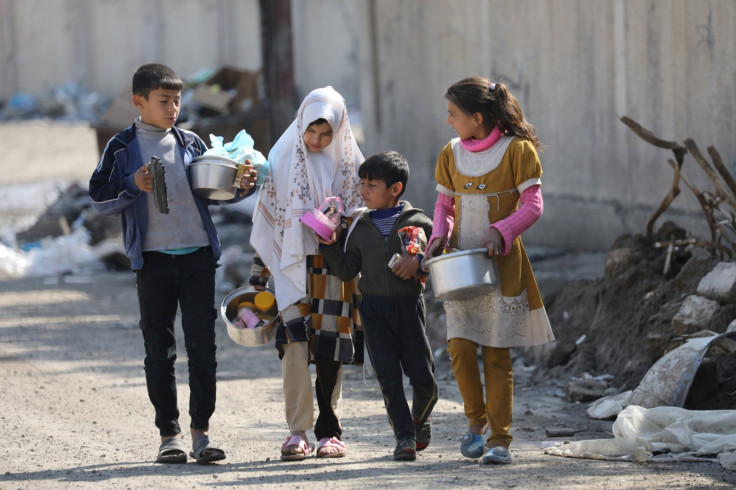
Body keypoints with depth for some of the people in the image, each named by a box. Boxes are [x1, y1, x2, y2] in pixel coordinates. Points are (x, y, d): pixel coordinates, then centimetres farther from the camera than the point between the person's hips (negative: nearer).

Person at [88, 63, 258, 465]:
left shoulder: (191, 143, 12)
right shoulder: (123, 148, 3)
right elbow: (99, 198, 1)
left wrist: (241, 187, 0)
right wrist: (133, 186, -15)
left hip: (198, 254, 2)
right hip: (153, 257, -2)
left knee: (203, 345, -2)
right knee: (159, 350, 3)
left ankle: (201, 431, 3)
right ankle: (169, 434, 9)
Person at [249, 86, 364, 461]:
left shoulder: (349, 164, 5)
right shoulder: (282, 159, 4)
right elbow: (266, 218, 9)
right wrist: (258, 270, 7)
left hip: (335, 271, 1)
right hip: (293, 266, -1)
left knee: (330, 350, 1)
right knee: (295, 345, -13)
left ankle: (329, 431, 10)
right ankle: (298, 431, -9)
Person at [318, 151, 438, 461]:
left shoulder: (419, 223, -1)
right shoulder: (360, 228, 9)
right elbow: (347, 270, 10)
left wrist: (419, 262, -18)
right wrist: (331, 246, -3)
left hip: (409, 304, -2)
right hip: (373, 307, 2)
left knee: (422, 375, 0)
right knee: (388, 376, -4)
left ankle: (421, 420, 29)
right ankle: (404, 436, 3)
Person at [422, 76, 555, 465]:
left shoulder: (517, 150, -6)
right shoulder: (451, 154, 8)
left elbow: (532, 205, -7)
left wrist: (500, 231, -21)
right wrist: (439, 236, -3)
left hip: (501, 264, -3)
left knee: (497, 354, -2)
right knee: (460, 346, -8)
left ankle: (500, 438, 6)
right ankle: (475, 419, 16)